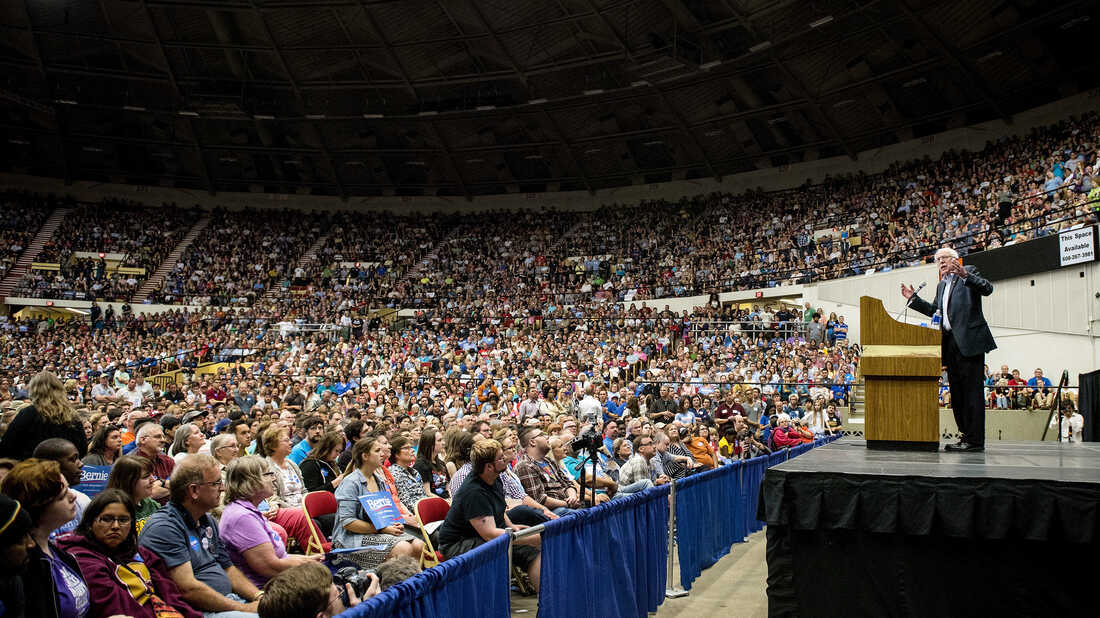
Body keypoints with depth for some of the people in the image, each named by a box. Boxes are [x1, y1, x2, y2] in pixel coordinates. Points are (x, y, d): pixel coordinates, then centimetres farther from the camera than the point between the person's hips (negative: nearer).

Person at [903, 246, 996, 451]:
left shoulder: (969, 272, 4)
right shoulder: (941, 285, 25)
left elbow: (987, 289, -13)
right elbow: (933, 310, 29)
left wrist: (964, 275, -26)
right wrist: (913, 298, 22)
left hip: (969, 340, -8)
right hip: (951, 343, 8)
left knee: (972, 389, -10)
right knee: (956, 391, 8)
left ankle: (975, 439, -10)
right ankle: (967, 435, 14)